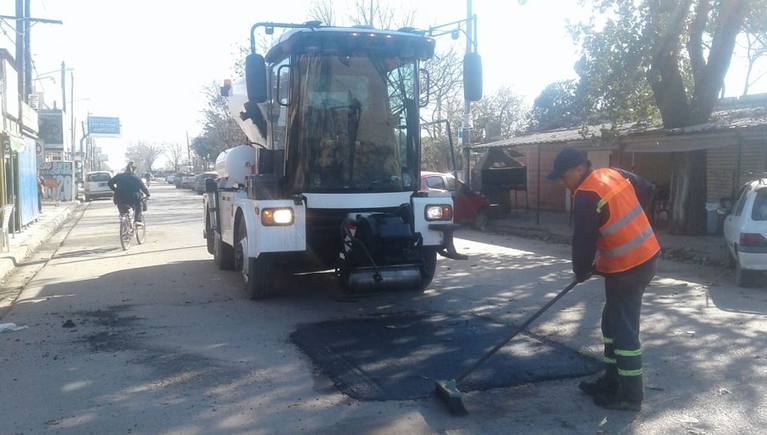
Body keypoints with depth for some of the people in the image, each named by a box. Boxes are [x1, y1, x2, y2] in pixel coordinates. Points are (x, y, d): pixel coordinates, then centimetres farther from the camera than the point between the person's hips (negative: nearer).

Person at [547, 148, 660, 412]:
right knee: (613, 322, 18)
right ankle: (612, 380, 27)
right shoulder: (615, 174, 7)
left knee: (624, 329, -1)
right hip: (645, 256, 10)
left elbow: (583, 241, -16)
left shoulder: (586, 198, -19)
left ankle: (630, 395, 8)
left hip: (627, 267, -10)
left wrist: (581, 272, 1)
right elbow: (648, 191, 18)